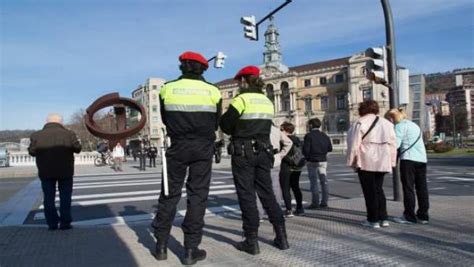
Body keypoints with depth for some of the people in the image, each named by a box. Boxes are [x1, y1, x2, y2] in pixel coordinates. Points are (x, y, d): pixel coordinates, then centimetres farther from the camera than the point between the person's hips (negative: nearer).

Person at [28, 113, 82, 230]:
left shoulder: (36, 135, -2)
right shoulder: (68, 134, -8)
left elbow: (32, 152, 5)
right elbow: (78, 148, -1)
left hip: (46, 171, 2)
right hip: (65, 171, -1)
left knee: (49, 197, 9)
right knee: (65, 197, 6)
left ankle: (52, 223, 11)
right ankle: (65, 222, 7)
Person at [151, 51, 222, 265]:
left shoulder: (168, 89, 1)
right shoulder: (212, 91, -1)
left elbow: (165, 119, 9)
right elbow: (216, 123, 5)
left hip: (177, 146, 1)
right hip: (203, 148, -1)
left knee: (170, 194, 11)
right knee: (198, 195, 3)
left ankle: (161, 245, 18)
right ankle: (191, 249, 6)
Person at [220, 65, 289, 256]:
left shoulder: (241, 99, -10)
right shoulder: (267, 102, 11)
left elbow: (226, 125, -8)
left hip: (243, 152, -6)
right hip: (264, 151, 6)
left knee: (246, 195, 1)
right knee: (267, 193, 13)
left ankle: (252, 241, 6)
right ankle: (281, 237, 16)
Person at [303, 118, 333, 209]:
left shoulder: (309, 136, -11)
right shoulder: (325, 136, 7)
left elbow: (305, 150, -16)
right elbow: (330, 148, 9)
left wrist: (307, 156, 5)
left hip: (312, 161, -5)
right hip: (323, 161, 5)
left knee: (313, 182, -1)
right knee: (324, 181, 9)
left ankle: (315, 202, 0)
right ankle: (324, 202, 13)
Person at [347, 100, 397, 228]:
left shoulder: (359, 123, -7)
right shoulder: (387, 123, 11)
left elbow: (354, 144, -11)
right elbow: (393, 144, 10)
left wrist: (352, 161, -2)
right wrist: (392, 161, 15)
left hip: (366, 162, -5)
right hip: (382, 162, 6)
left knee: (370, 191, 3)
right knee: (378, 189, 16)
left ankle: (373, 220, 7)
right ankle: (383, 218, 14)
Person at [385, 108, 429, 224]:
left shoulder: (400, 126, -4)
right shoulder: (414, 125, 23)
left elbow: (396, 144, -14)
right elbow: (416, 143, 20)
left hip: (409, 159, -8)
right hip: (422, 159, 8)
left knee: (408, 188, -2)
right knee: (422, 188, 9)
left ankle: (409, 216, 2)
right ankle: (423, 216, 14)